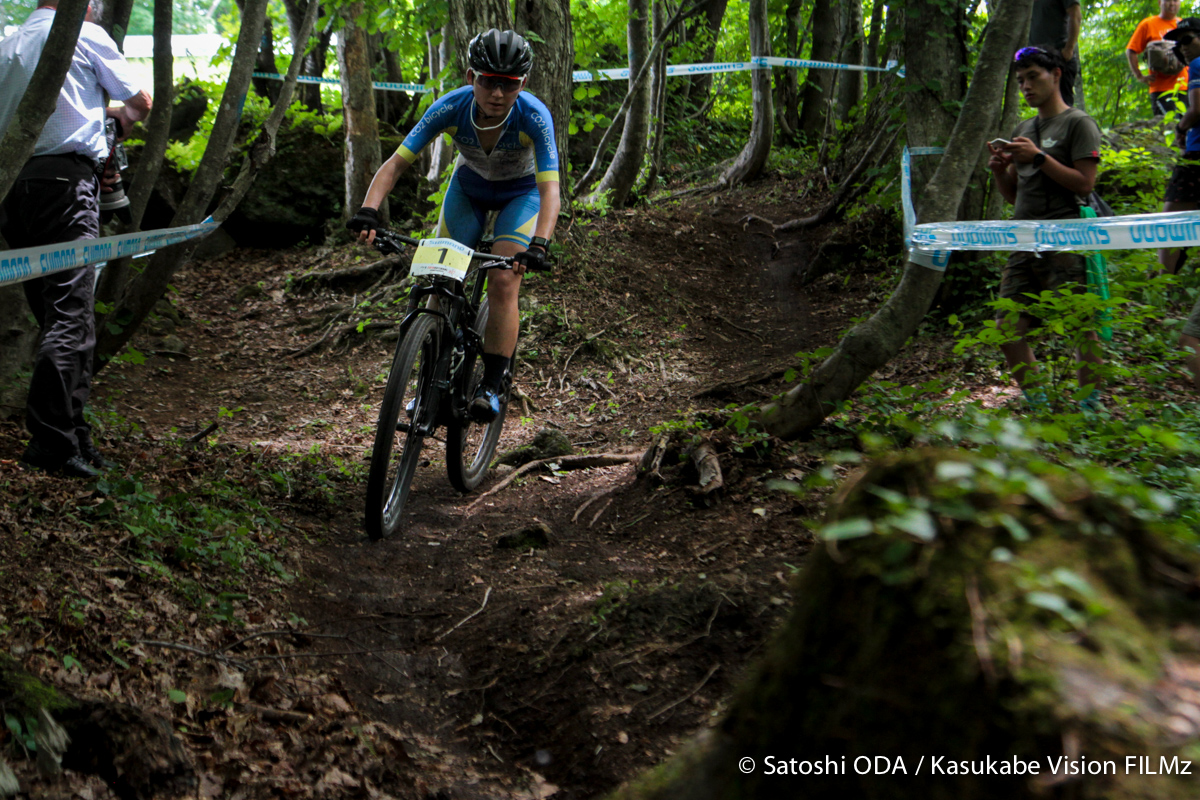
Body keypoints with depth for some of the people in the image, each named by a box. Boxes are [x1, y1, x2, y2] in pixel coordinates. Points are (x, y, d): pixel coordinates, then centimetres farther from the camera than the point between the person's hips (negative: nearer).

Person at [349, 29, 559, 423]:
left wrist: (539, 244, -56)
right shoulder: (452, 108, -30)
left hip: (521, 193, -2)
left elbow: (549, 189, -40)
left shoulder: (534, 117, -35)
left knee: (503, 283, -20)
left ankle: (492, 386, -10)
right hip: (469, 187, 2)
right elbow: (397, 162, -31)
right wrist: (368, 210, -46)